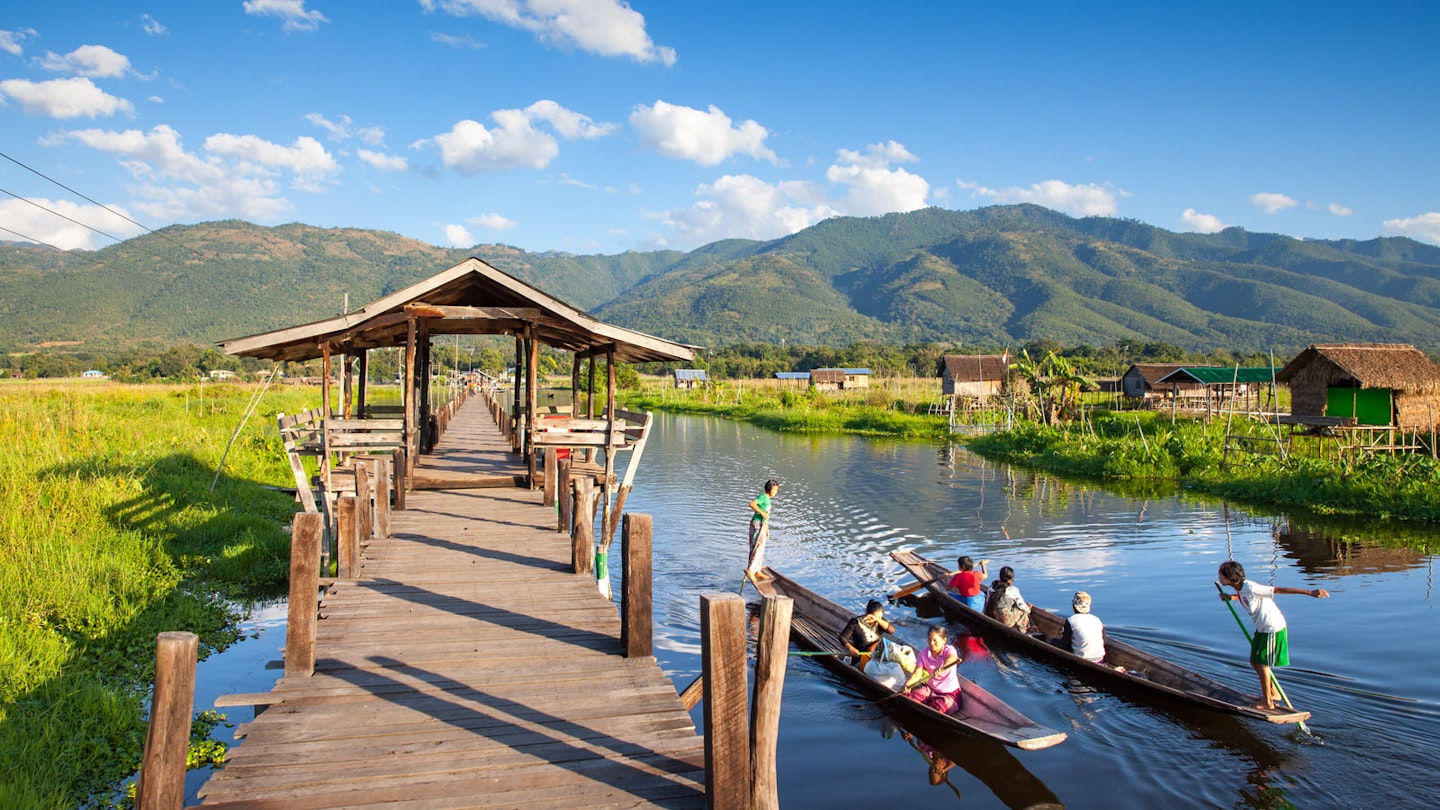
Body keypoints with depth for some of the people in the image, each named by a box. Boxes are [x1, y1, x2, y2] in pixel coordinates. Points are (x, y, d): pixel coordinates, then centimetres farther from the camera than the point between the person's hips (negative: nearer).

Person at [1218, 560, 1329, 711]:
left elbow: (1280, 589, -26)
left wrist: (1309, 592, -28)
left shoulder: (1251, 588, -27)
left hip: (1273, 628, -9)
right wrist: (1231, 597, 7)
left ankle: (1267, 702, 11)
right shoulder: (1240, 589, 1)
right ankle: (1273, 692, 31)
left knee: (1261, 663, -1)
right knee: (1254, 661, 14)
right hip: (1262, 628, 9)